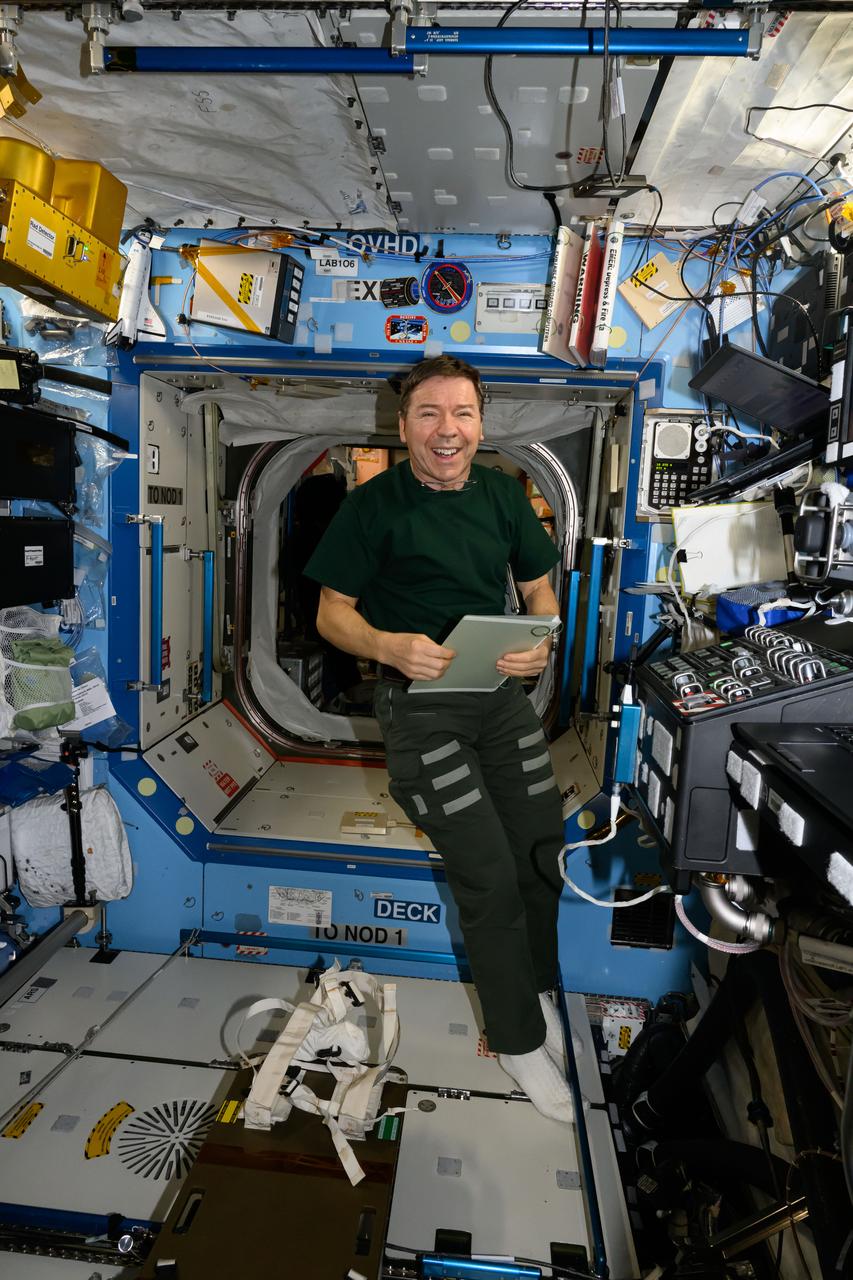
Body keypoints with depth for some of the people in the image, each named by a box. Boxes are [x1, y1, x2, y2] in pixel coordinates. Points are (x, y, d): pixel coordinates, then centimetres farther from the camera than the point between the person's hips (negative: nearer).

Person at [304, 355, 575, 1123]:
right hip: (419, 701, -5)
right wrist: (390, 646, -26)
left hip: (501, 693, 5)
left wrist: (541, 643, -9)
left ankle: (535, 986, 38)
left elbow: (540, 589, 13)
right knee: (490, 874, -8)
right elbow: (332, 613, -6)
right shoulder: (374, 505, -7)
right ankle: (519, 1039, 17)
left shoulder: (502, 494, 7)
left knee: (546, 851, 8)